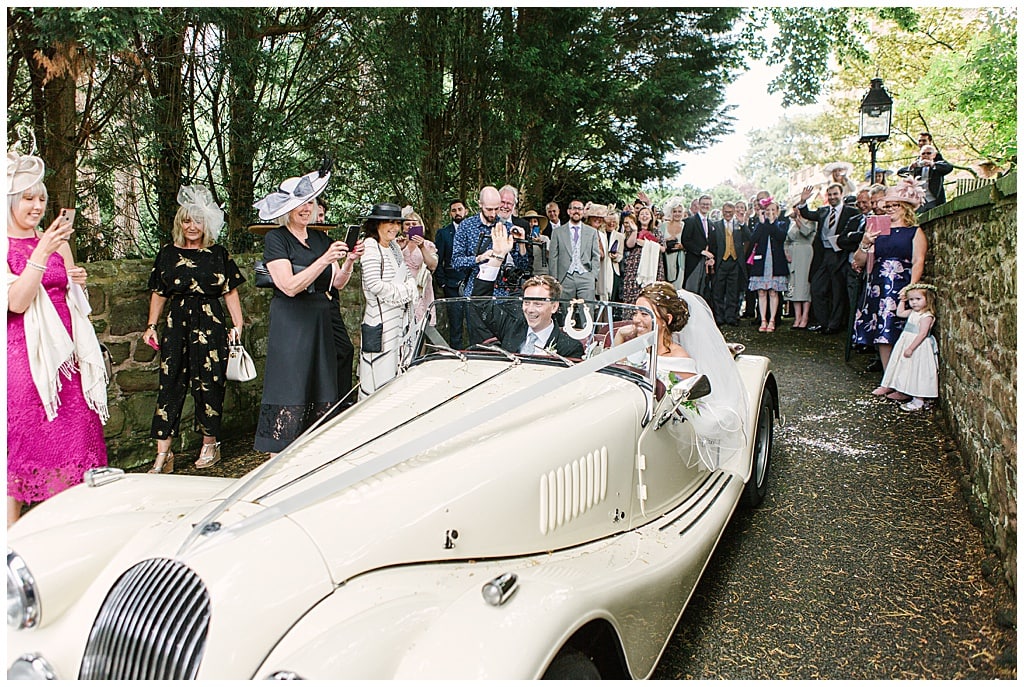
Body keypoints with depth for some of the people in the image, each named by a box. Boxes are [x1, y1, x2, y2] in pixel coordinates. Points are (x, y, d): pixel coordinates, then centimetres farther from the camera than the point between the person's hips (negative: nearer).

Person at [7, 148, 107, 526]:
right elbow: (17, 302, -16)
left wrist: (77, 282, -1)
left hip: (61, 354, 5)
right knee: (18, 437, 0)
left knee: (66, 435, 5)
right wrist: (42, 252, -21)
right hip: (19, 353, -5)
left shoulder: (57, 241, 12)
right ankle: (14, 532, 11)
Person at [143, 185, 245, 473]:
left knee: (209, 383, 2)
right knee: (170, 384, -2)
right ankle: (163, 455, 0)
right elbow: (159, 293, 14)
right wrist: (151, 325, 8)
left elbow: (231, 291, 4)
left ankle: (210, 444, 20)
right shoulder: (168, 253, 10)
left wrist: (237, 324, -4)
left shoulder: (218, 254, 5)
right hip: (177, 323, 2)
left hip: (210, 323, -2)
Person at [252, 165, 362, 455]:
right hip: (289, 325, -6)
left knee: (322, 396, 5)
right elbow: (290, 286, -15)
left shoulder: (320, 238, 13)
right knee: (288, 398, -7)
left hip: (320, 323, 6)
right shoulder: (276, 239, -4)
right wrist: (325, 259, -21)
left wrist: (349, 262, -10)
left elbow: (337, 284, 9)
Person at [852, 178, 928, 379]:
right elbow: (859, 262, 13)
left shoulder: (915, 232, 5)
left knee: (900, 336, -8)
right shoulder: (877, 231, 15)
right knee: (882, 335, 3)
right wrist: (864, 244, -5)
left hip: (901, 287, -4)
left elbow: (918, 262, -6)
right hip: (878, 287, 4)